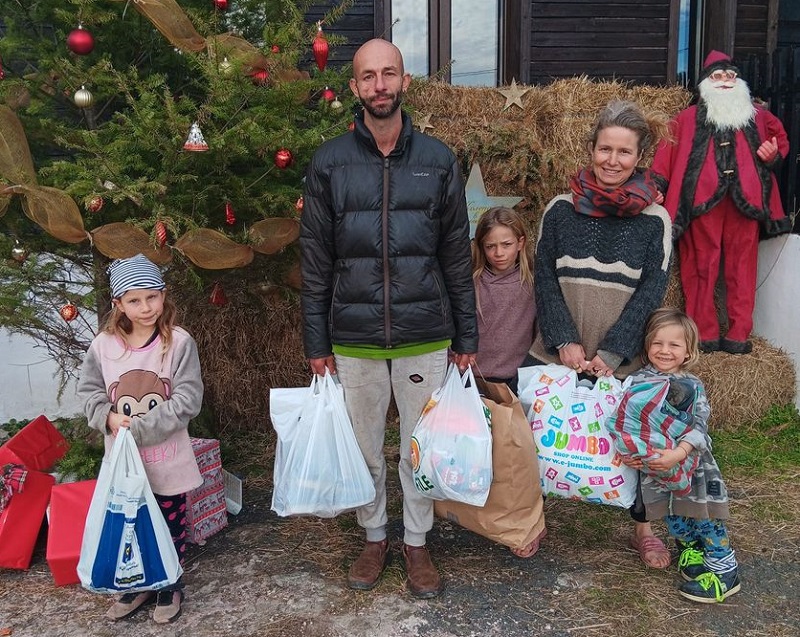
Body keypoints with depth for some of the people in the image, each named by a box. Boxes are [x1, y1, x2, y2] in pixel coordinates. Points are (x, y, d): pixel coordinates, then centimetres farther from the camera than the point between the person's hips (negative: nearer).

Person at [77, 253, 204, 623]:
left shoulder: (179, 342, -14)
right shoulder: (103, 345, -5)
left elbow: (187, 401, -17)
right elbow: (88, 390, 6)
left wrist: (138, 428, -19)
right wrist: (108, 417, -13)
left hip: (166, 458, -2)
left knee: (170, 523, 13)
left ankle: (170, 586, 35)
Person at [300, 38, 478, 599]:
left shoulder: (438, 160, 1)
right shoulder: (329, 163, -1)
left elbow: (458, 256, 4)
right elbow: (315, 260, 2)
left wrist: (467, 337, 3)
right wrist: (316, 342, 1)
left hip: (425, 338, 0)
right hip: (354, 340, 0)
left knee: (421, 449, 12)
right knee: (365, 449, 14)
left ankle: (417, 543, 32)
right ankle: (375, 538, 35)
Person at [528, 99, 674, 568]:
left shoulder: (654, 220, -1)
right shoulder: (561, 209, 1)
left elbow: (651, 292, -5)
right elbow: (544, 279, -2)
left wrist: (612, 353, -14)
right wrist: (565, 341, -12)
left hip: (622, 358, 0)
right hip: (558, 352, 1)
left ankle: (643, 527, 30)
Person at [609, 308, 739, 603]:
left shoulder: (692, 387, -9)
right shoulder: (639, 380, 0)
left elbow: (698, 429, -16)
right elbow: (626, 419, 3)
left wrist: (677, 454, -30)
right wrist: (631, 450, -12)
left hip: (692, 466, -3)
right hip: (657, 468, 4)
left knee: (706, 517, 2)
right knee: (674, 517, 16)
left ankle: (725, 572, 14)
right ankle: (690, 552, 40)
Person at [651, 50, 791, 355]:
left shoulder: (759, 117, 20)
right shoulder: (687, 119, 13)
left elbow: (781, 139, 29)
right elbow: (666, 153, 5)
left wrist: (774, 154, 6)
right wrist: (656, 189, -6)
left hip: (746, 202, 2)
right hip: (702, 201, -2)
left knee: (742, 267, 1)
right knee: (702, 268, -1)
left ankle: (738, 335, 5)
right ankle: (705, 335, 5)